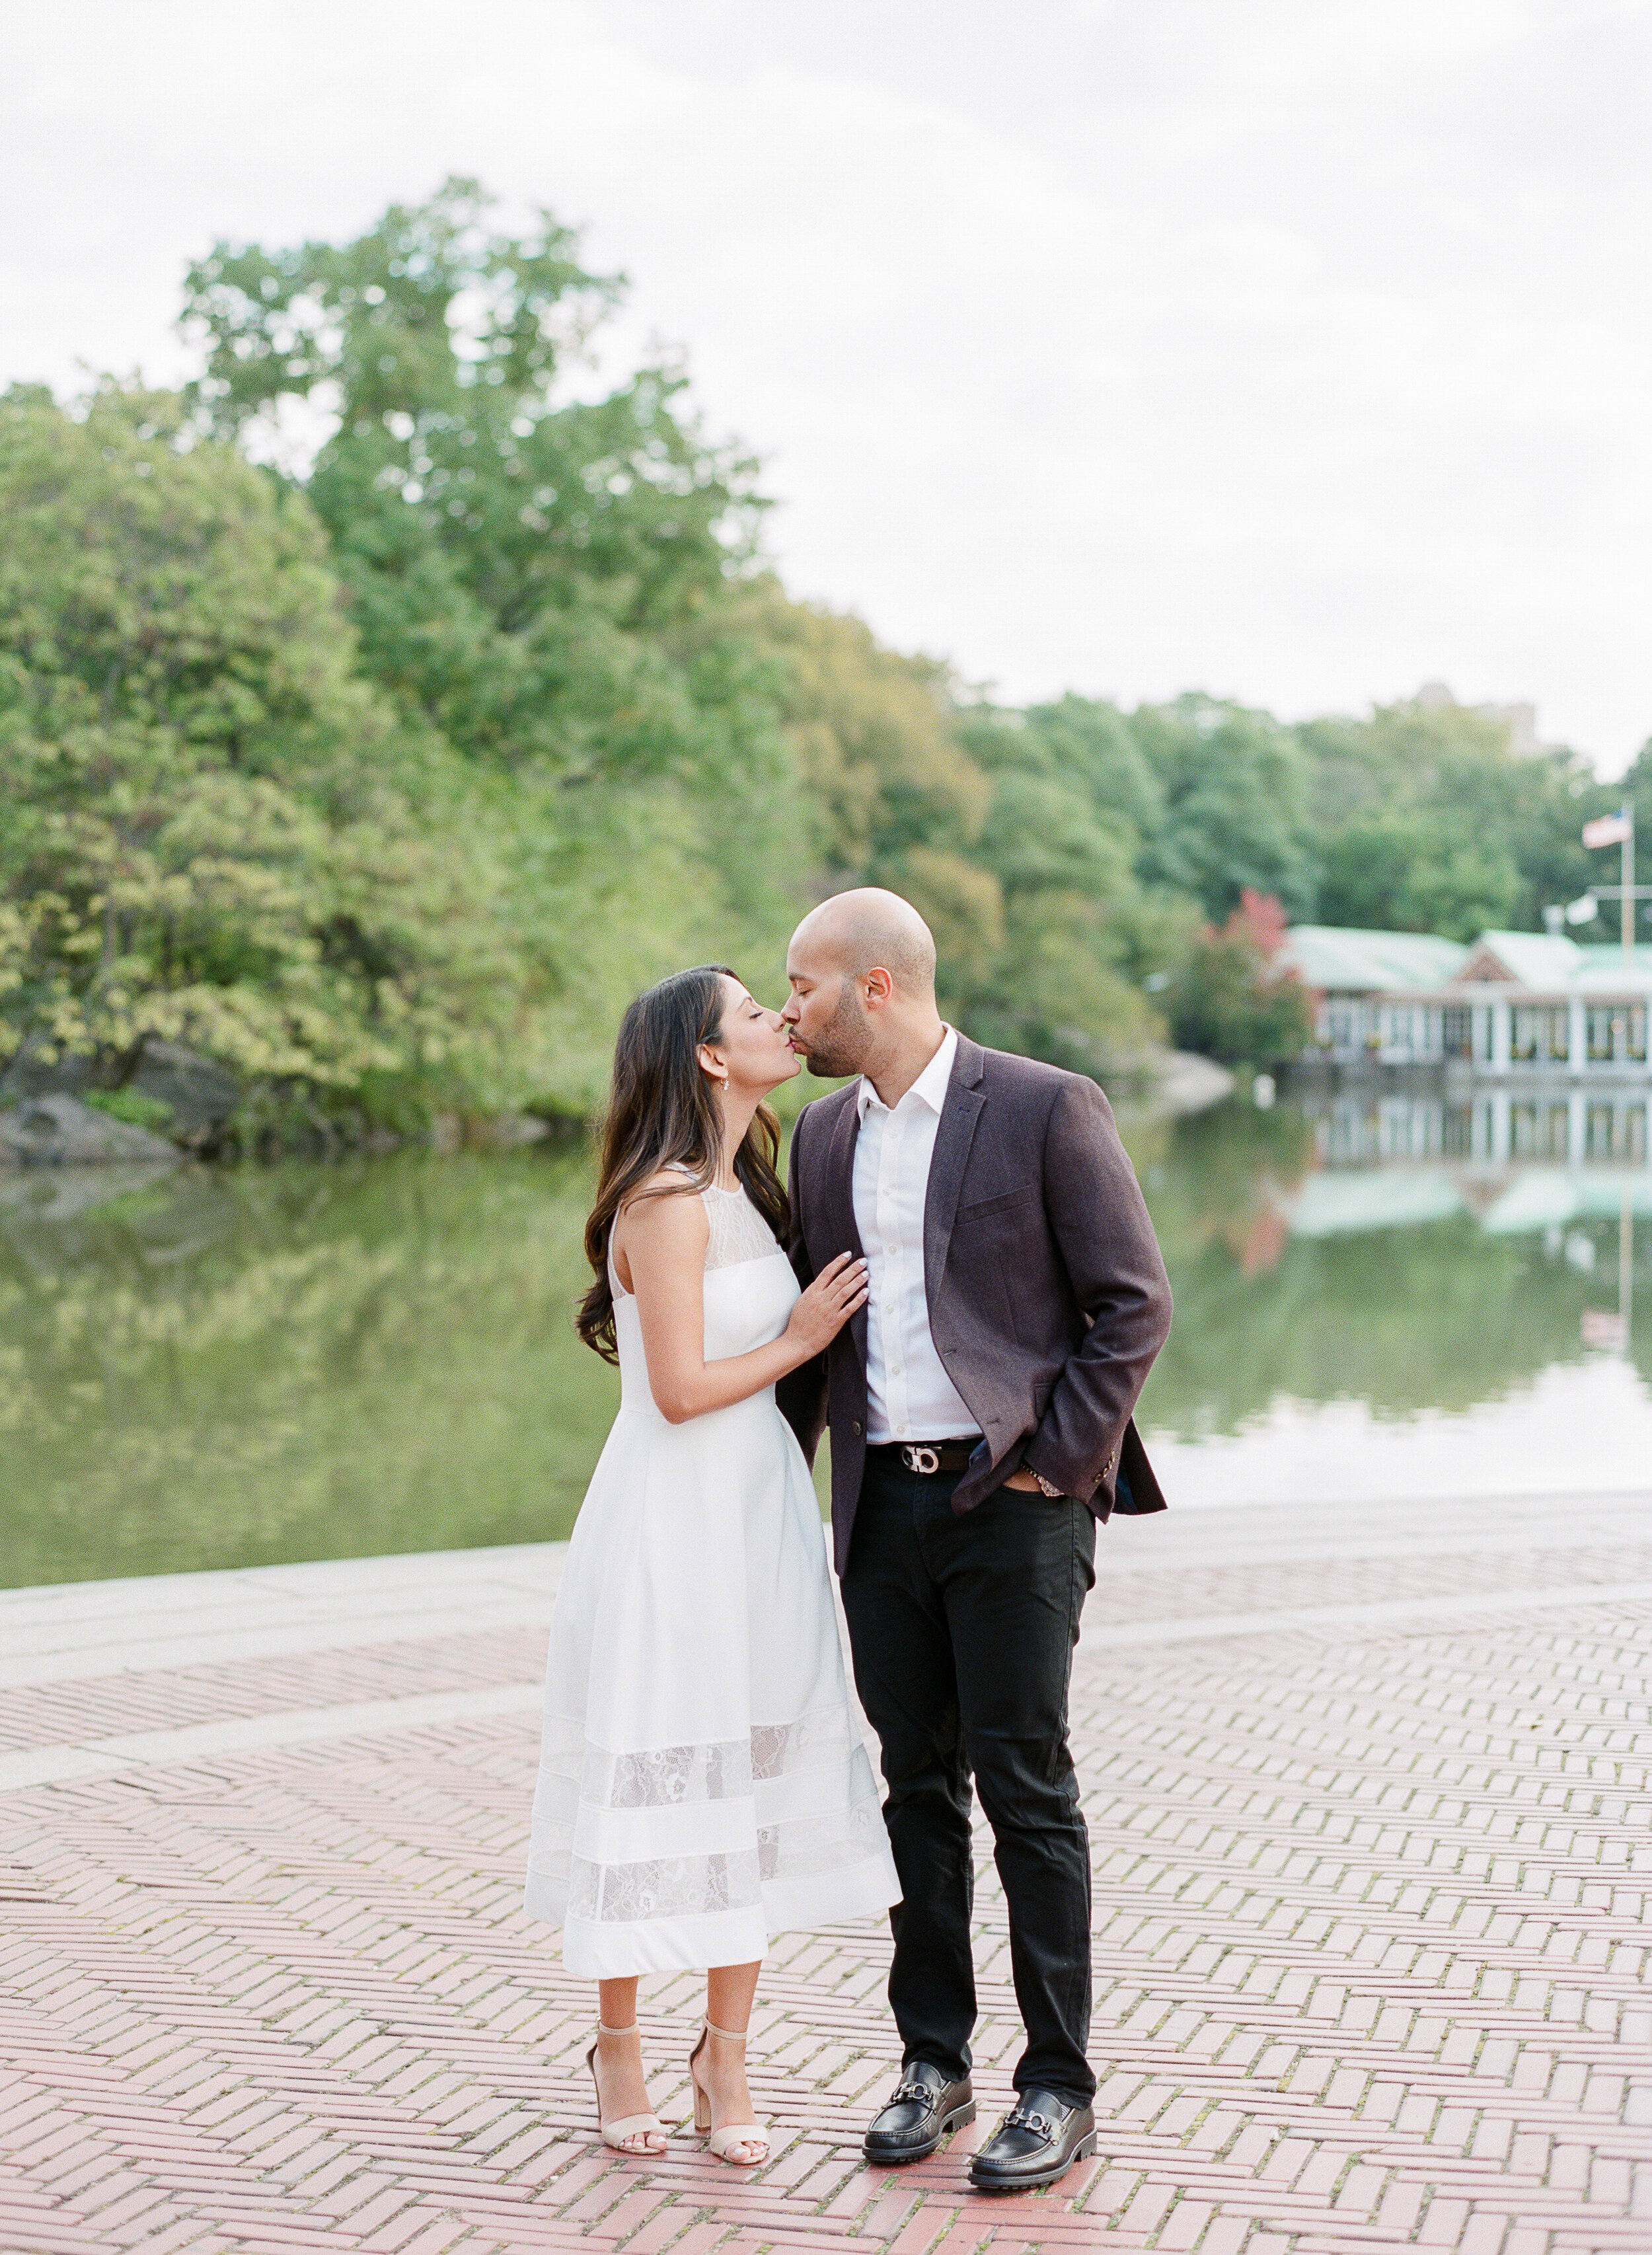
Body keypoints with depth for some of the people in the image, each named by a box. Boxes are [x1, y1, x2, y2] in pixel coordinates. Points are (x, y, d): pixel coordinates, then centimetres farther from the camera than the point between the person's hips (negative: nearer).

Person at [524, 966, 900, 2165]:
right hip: (672, 1521, -8)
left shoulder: (742, 1190, 13)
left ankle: (727, 2061, 18)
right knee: (654, 1780, 3)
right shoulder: (667, 1200, -15)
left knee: (756, 1780, 8)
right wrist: (800, 1340, -8)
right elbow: (681, 1388, -18)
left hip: (758, 1511, 8)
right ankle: (620, 2045, 20)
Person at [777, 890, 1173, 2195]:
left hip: (1014, 1499, -5)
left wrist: (1054, 1462, -10)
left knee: (1026, 1787, -2)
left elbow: (1135, 1304, -8)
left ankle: (1058, 2088, 9)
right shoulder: (824, 1135, 11)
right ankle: (933, 2062, 21)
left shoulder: (1047, 1109, -8)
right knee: (920, 1786, 10)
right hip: (884, 1500, 5)